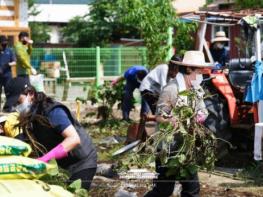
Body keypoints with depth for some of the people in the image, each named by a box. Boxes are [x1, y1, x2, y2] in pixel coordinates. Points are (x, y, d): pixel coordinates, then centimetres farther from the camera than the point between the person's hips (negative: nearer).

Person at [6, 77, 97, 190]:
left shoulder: (52, 111, -25)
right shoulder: (28, 118, 1)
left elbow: (74, 139, -34)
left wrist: (45, 158, -41)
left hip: (83, 162, -8)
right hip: (64, 165, 8)